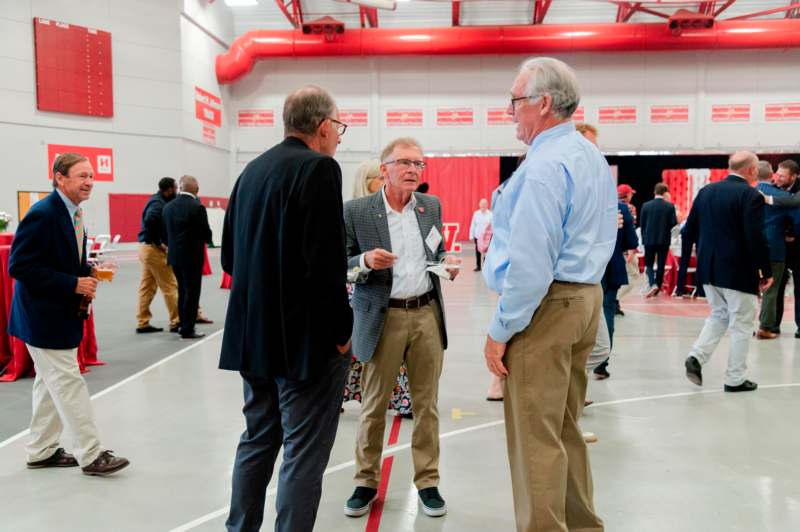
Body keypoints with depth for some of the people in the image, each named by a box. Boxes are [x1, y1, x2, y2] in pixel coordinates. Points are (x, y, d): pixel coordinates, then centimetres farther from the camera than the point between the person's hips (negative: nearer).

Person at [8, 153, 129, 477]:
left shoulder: (72, 214, 8)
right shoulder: (42, 215, -20)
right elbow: (19, 266, -23)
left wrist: (86, 275, 0)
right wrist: (73, 284, -23)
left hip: (60, 313, 10)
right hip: (44, 316, -10)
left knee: (50, 383, 17)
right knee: (68, 382, -4)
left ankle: (41, 451, 30)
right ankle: (91, 455, 5)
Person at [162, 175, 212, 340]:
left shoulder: (168, 207, 3)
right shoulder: (197, 207, -16)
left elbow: (166, 232, 6)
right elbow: (207, 235, -13)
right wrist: (205, 239, 8)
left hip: (174, 256, 6)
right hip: (192, 257, -6)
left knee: (182, 291, 18)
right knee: (192, 293, 2)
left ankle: (184, 325, 27)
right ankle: (187, 330, 4)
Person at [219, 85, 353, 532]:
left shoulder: (252, 170, 11)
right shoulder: (318, 167, -14)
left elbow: (230, 256, 13)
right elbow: (325, 260, -21)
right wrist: (342, 331, -11)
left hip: (255, 334, 8)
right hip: (306, 337, -8)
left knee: (257, 440, 20)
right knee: (304, 453, 3)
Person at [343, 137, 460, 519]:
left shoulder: (432, 206, 7)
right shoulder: (356, 212, -5)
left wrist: (447, 263, -5)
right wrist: (366, 261, -24)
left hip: (427, 314, 3)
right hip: (382, 319, -3)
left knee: (427, 403, 11)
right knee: (373, 405, 9)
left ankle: (427, 481, 25)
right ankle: (366, 481, 26)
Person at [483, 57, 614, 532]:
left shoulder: (545, 164, -17)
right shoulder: (594, 157, 15)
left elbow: (530, 262, -23)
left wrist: (501, 330, -16)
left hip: (546, 304, -10)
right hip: (587, 297, 10)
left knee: (536, 438, -1)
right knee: (567, 430, 19)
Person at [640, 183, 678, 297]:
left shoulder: (646, 205, -4)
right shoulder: (670, 206, -6)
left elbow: (641, 223, 0)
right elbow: (674, 222, -6)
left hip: (649, 239, 0)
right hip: (664, 240, 0)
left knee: (649, 264, 8)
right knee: (661, 265, 9)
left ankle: (653, 284, -15)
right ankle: (657, 289, 11)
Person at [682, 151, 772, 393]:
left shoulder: (706, 191, 5)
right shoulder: (751, 196, -14)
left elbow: (689, 232, 8)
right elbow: (756, 239, -19)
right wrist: (766, 272, -10)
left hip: (709, 269, 6)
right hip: (738, 272, -6)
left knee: (718, 315, 22)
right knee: (741, 324, 8)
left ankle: (697, 356, 5)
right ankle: (735, 379, 15)